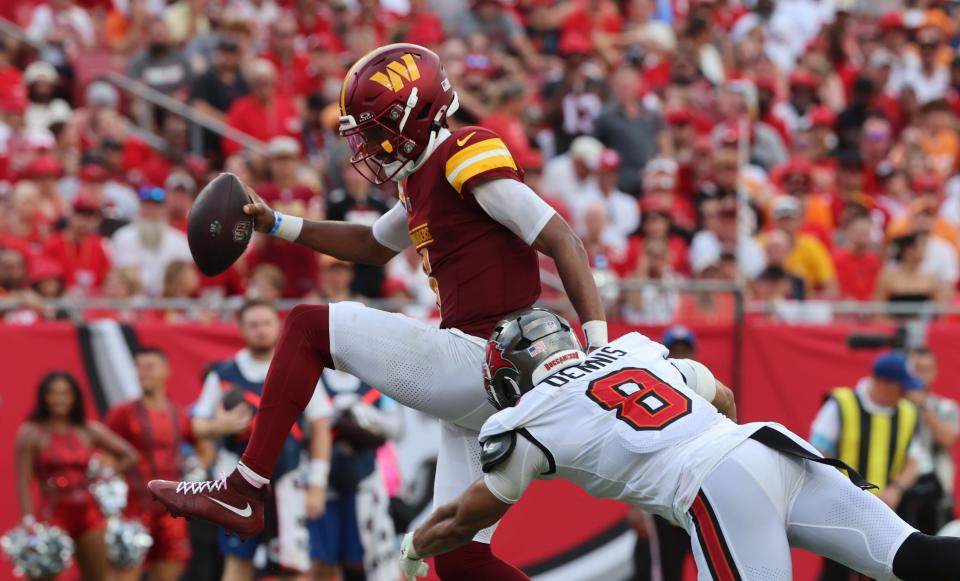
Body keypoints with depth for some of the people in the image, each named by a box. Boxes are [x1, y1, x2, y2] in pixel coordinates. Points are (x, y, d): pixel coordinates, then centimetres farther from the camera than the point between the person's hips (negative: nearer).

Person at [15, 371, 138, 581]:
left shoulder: (90, 431, 8)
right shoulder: (32, 433, -2)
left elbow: (129, 455, 15)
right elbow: (23, 482, -8)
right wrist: (28, 520, -17)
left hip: (89, 514, 4)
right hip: (53, 514, -4)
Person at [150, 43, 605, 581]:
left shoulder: (467, 158, -10)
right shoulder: (425, 181, 18)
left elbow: (562, 240, -16)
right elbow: (375, 246, 37)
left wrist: (600, 349, -22)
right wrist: (278, 225, 30)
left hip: (480, 359, -10)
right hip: (483, 385, 10)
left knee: (308, 329, -3)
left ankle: (242, 493, -3)